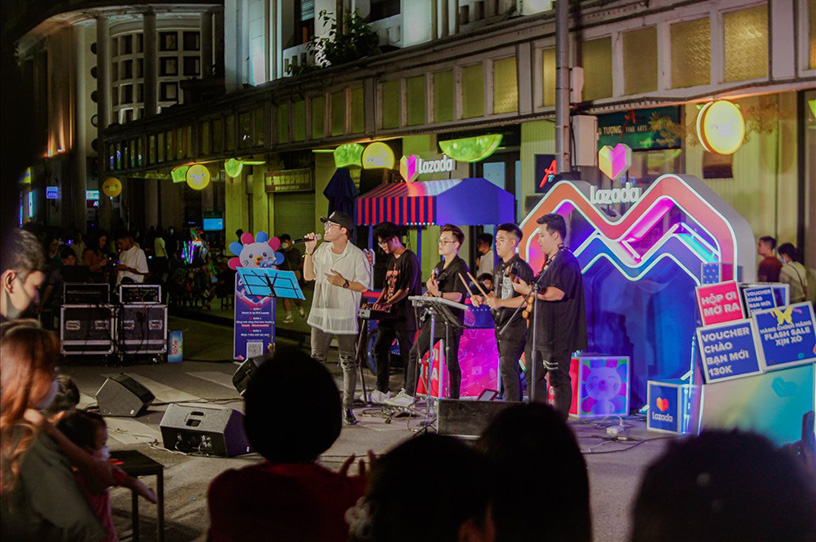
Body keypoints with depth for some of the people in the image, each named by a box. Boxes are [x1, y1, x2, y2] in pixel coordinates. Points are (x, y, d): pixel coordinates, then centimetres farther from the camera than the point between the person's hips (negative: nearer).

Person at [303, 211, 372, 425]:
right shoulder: (322, 250, 8)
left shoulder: (357, 255, -8)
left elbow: (364, 285, -8)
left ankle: (347, 407, 6)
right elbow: (308, 276, 11)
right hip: (320, 314, 5)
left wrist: (344, 283, -22)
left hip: (345, 317, -5)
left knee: (348, 363, 0)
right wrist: (309, 252, 2)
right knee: (316, 360, 8)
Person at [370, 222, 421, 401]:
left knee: (406, 353, -2)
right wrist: (379, 300, 3)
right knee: (380, 349, 7)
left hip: (404, 315, -9)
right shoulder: (391, 259, 16)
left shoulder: (409, 258, -12)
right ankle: (382, 390, 15)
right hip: (389, 313, 9)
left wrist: (387, 303, -20)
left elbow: (407, 289, -18)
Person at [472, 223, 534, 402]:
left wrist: (500, 302, -26)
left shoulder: (522, 268, -13)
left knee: (507, 368, -13)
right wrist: (483, 299, 7)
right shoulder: (499, 267, 15)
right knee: (511, 368, 13)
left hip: (516, 325, -9)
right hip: (500, 325, 9)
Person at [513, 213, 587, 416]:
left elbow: (557, 293, -27)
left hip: (557, 335, -11)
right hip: (541, 332, 11)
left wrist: (528, 290, -20)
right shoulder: (551, 261, 18)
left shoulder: (566, 261, -15)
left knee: (558, 379, -4)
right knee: (533, 376, 15)